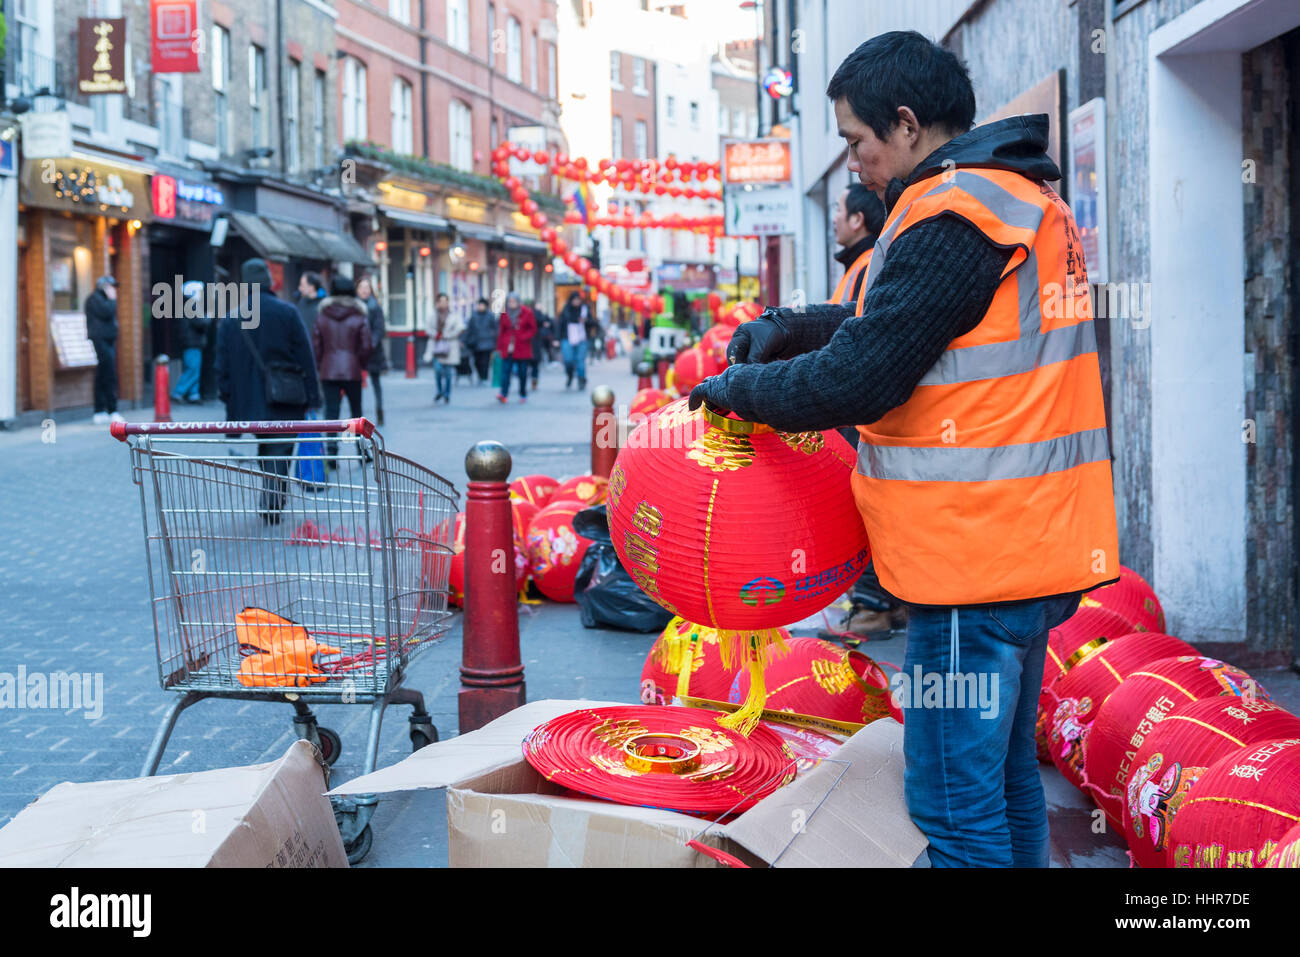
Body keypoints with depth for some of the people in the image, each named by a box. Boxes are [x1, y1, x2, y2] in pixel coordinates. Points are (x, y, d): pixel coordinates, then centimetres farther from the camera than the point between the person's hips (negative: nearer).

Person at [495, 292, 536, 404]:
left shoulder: (526, 313, -1)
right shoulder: (504, 314, 6)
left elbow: (533, 329, 2)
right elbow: (501, 331, 10)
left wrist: (523, 338, -11)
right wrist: (499, 347, 6)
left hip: (522, 348, -1)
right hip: (508, 349, 1)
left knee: (522, 372, 5)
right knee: (505, 370, -12)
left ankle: (523, 394, 19)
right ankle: (504, 394, -20)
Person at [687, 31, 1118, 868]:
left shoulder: (954, 217, -16)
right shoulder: (1021, 197, 16)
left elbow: (857, 379, -19)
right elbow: (896, 321, 24)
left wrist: (742, 388, -3)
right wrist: (785, 328, 13)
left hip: (974, 558, -10)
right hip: (1033, 544, 10)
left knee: (956, 806, -3)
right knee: (1005, 776, 19)